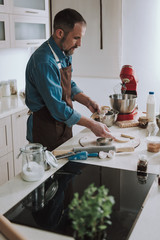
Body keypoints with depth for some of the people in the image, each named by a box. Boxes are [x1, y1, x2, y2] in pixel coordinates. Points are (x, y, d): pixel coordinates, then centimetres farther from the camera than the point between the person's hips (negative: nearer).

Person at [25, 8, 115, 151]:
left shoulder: (66, 53, 2)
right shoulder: (44, 62, -27)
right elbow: (58, 109, -27)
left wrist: (87, 101, -1)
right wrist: (92, 125, -22)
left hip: (64, 126, 9)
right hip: (45, 132, -8)